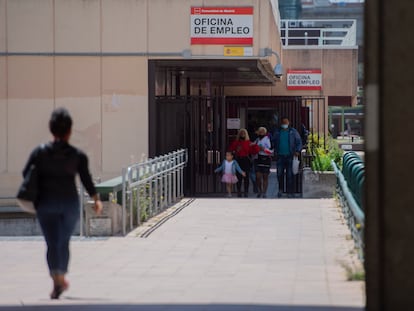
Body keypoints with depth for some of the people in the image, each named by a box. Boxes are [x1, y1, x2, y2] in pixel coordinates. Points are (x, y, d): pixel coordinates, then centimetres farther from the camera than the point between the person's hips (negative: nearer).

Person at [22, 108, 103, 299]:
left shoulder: (40, 152, -3)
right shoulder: (78, 156, -4)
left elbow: (26, 173, -1)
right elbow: (86, 180, -5)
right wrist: (96, 199, 6)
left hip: (46, 203, -1)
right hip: (70, 203, 1)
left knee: (52, 244, -2)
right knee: (64, 242, 17)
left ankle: (57, 280, -19)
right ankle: (62, 277, 22)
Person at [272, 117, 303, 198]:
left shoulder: (293, 132, 4)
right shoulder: (277, 132, 10)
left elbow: (299, 142, 5)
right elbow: (273, 142, 17)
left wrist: (298, 151, -10)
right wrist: (275, 152, 3)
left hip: (289, 156, -2)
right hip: (280, 156, 2)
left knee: (289, 175, -1)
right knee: (279, 174, -1)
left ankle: (290, 192, 4)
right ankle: (280, 189, 19)